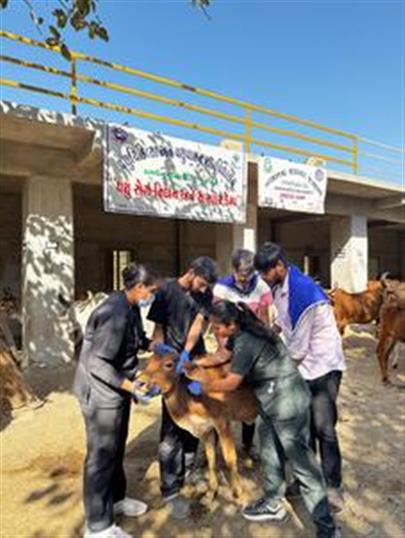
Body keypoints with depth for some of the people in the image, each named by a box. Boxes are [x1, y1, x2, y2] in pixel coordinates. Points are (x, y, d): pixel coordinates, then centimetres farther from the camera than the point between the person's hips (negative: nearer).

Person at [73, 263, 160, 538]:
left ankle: (116, 498, 43)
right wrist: (131, 386, -28)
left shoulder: (130, 307, 2)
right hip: (101, 391, -9)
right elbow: (97, 364, -28)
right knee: (102, 454, 5)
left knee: (116, 448, 23)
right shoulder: (116, 313, -29)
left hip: (115, 389, 9)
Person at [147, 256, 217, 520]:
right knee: (172, 427, -3)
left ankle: (189, 468, 35)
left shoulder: (205, 294, 1)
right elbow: (158, 328, -6)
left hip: (195, 361, 4)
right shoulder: (167, 290, -8)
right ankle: (171, 490, 6)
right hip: (173, 363, -4)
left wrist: (186, 355, -24)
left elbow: (199, 324, -11)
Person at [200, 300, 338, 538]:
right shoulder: (241, 333, 2)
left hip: (288, 402, -10)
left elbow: (231, 383, -19)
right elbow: (224, 355, 19)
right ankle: (272, 504, 40)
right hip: (273, 402, 10)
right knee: (271, 453, 21)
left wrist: (202, 386, -4)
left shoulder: (246, 343, -26)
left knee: (302, 462, 1)